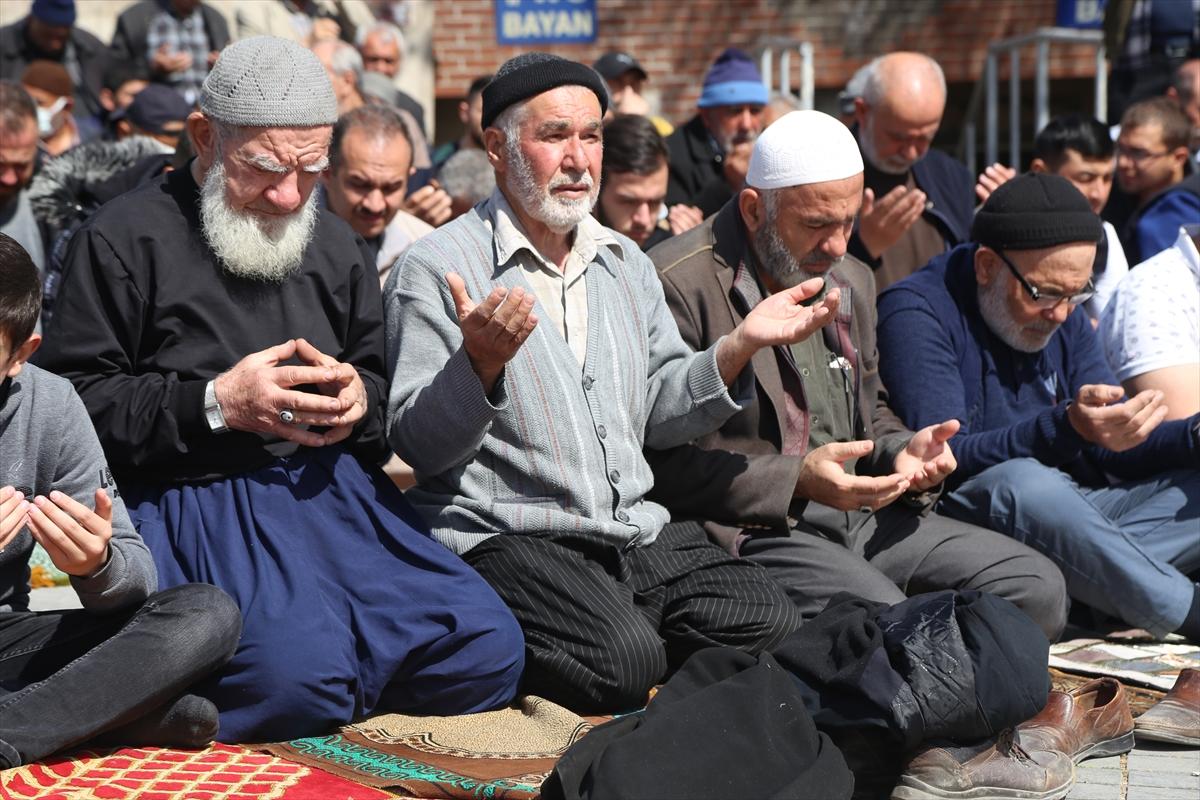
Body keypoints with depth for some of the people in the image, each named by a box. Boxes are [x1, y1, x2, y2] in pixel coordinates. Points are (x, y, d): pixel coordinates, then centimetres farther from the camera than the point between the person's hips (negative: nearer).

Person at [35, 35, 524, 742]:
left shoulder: (337, 246, 20)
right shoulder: (126, 239, 1)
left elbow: (383, 383, 28)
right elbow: (71, 400, -4)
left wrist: (360, 399, 2)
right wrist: (215, 404, -13)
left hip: (335, 488, 6)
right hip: (197, 494, -6)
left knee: (488, 648, -15)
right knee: (299, 677, -32)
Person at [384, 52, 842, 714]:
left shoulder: (626, 263, 19)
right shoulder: (436, 269, -4)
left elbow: (658, 411, 16)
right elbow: (418, 446, -10)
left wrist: (740, 345, 1)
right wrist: (479, 365, -29)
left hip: (637, 533, 6)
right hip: (503, 537, -6)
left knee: (771, 625, -15)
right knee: (625, 659, -29)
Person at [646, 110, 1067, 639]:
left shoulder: (851, 280, 19)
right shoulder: (678, 284, -9)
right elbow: (661, 462, -15)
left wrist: (903, 451, 6)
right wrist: (796, 480, -19)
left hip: (863, 516, 8)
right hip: (751, 530, -8)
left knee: (1035, 587, -5)